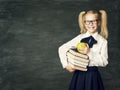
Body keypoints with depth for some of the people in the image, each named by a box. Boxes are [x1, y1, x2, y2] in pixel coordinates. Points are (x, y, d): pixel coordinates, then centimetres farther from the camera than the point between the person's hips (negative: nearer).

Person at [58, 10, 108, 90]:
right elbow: (62, 49, 3)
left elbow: (104, 62, -9)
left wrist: (90, 53, -17)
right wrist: (66, 64, -5)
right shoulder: (80, 38, -1)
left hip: (93, 75, -1)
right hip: (80, 74, 1)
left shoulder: (102, 41, -3)